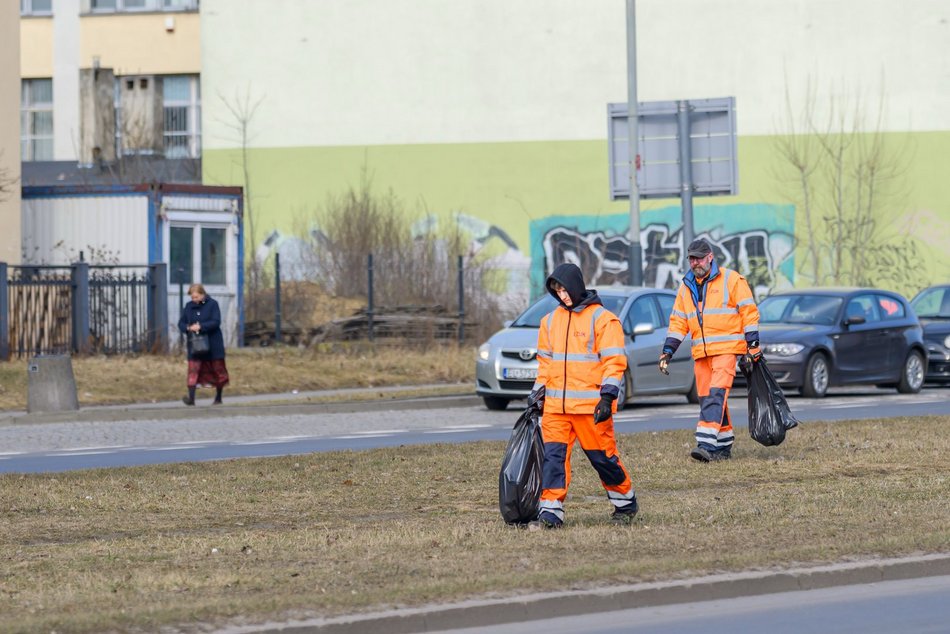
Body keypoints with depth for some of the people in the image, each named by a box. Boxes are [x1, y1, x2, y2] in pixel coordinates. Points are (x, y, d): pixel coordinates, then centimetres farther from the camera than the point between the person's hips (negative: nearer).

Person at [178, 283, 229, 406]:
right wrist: (188, 328, -15)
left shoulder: (212, 304, -5)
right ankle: (191, 398, -20)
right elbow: (181, 323, 8)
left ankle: (218, 398, 22)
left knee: (217, 370, 8)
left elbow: (216, 322, -15)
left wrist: (200, 326, -24)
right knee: (193, 369, -11)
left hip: (212, 344, -2)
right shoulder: (189, 306, 7)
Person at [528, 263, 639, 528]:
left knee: (603, 456, 1)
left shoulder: (602, 319, -4)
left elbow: (614, 361, -7)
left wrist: (607, 396, -15)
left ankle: (625, 503, 19)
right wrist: (539, 392, 14)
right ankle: (551, 509, -8)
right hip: (555, 406, 5)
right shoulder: (551, 320, 15)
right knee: (553, 455, -6)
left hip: (591, 405, -5)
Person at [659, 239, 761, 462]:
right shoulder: (686, 287, 15)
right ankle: (724, 446, 16)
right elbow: (678, 322, 18)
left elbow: (749, 311, -2)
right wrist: (668, 351, 9)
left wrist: (753, 344, -7)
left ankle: (707, 444, -29)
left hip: (726, 349, -6)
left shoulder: (731, 280, -2)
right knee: (706, 398, 6)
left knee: (716, 394, -18)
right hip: (701, 352, 6)